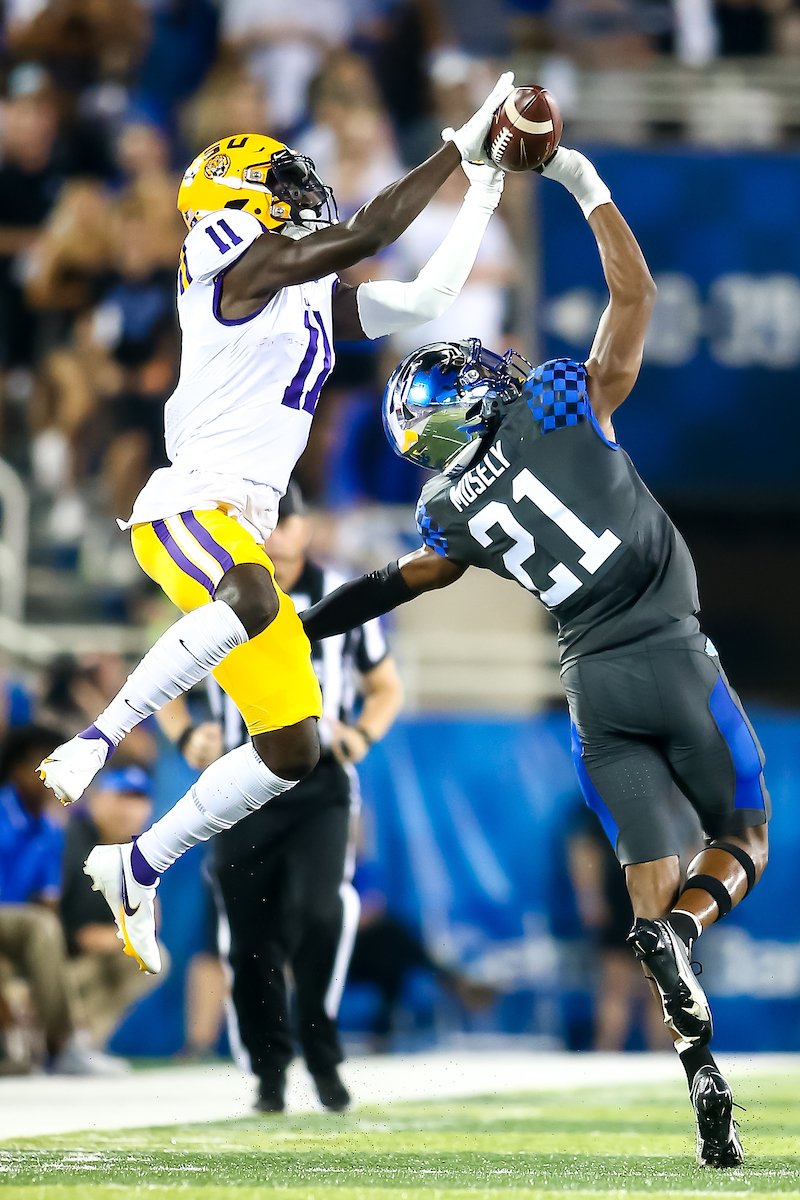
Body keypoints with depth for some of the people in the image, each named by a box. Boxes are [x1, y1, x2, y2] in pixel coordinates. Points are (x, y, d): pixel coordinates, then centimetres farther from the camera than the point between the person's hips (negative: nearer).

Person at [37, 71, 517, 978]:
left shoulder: (316, 295, 22)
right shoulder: (237, 256, -3)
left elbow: (425, 300, 27)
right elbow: (364, 236, -12)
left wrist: (479, 205, 27)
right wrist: (457, 148, -7)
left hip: (244, 530, 9)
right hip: (188, 509, -9)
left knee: (292, 747, 6)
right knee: (250, 601, -43)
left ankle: (137, 870, 15)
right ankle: (96, 741, -33)